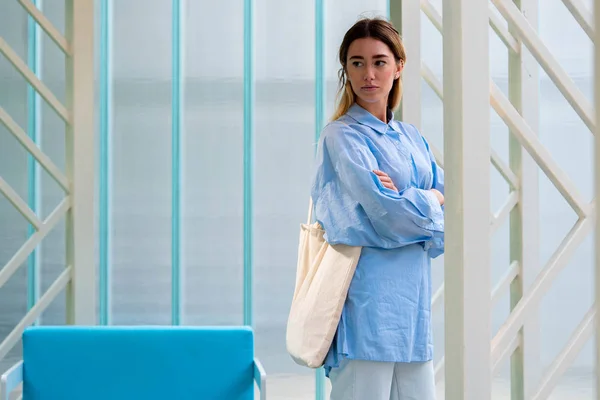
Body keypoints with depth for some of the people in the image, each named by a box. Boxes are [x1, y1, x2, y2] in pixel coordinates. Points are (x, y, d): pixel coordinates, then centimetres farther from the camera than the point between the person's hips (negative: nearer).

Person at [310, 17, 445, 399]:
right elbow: (387, 214, -16)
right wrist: (431, 199, 2)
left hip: (412, 303, 7)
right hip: (368, 306, -7)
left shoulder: (411, 138, 17)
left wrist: (410, 199, -9)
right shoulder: (342, 137, -5)